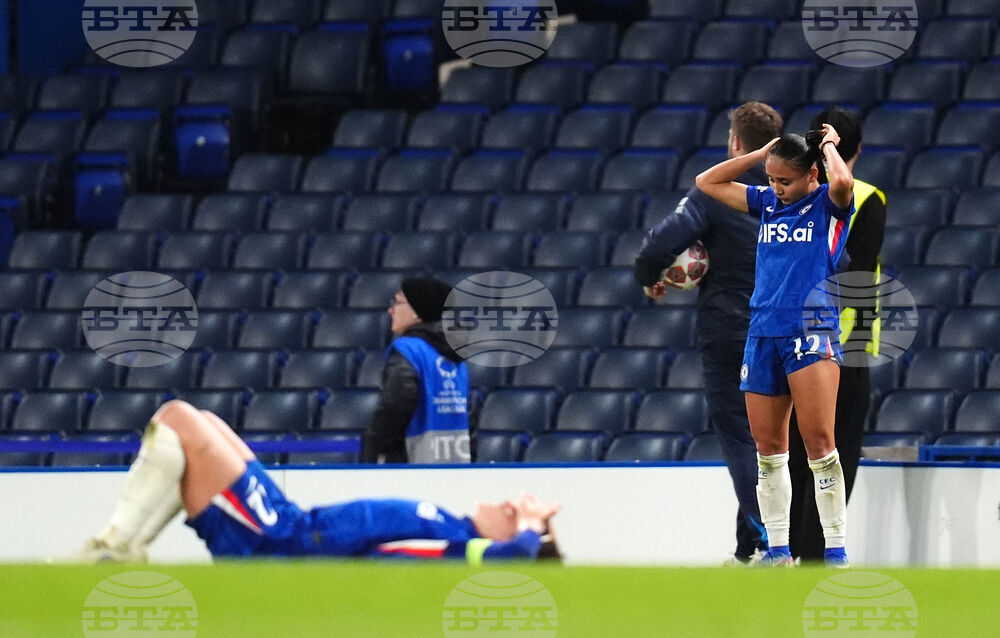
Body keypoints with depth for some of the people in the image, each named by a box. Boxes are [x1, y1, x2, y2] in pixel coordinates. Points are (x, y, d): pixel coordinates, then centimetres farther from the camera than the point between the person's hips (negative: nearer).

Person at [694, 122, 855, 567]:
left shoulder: (828, 202, -1)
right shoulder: (767, 203, 15)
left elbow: (843, 184, -24)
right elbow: (707, 183, 19)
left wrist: (830, 145, -5)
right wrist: (763, 153, 13)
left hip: (811, 330, -6)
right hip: (764, 332, 6)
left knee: (818, 440, -12)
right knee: (767, 446, 6)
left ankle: (836, 552, -10)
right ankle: (777, 553, 12)